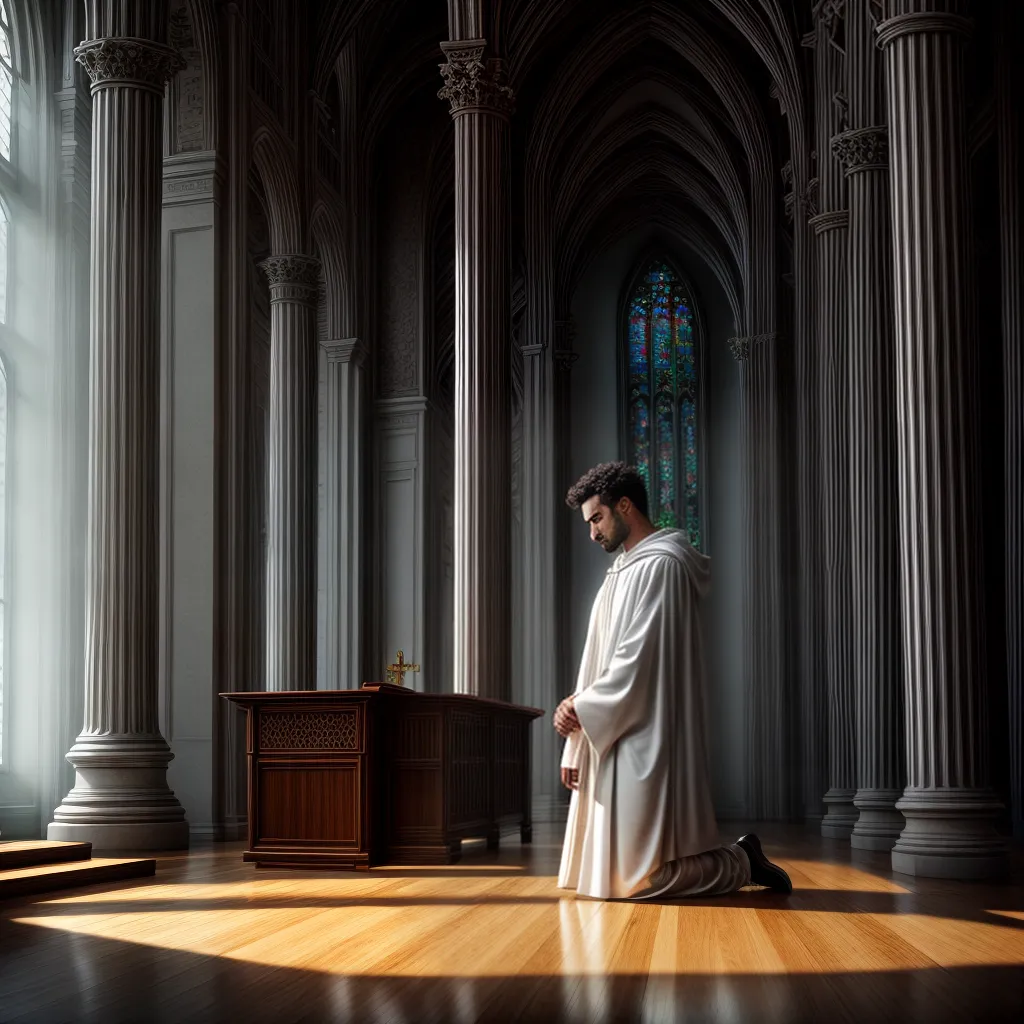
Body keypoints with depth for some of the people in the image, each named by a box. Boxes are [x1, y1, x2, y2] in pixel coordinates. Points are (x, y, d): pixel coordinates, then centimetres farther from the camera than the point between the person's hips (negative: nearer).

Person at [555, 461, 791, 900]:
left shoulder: (659, 566, -12)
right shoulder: (626, 569, 19)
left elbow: (638, 663, -18)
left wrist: (583, 709, -8)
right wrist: (576, 748, 9)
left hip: (644, 745, -10)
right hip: (615, 745, 10)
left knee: (641, 879, -9)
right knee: (604, 871, 12)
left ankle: (743, 863, 10)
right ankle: (738, 858, 18)